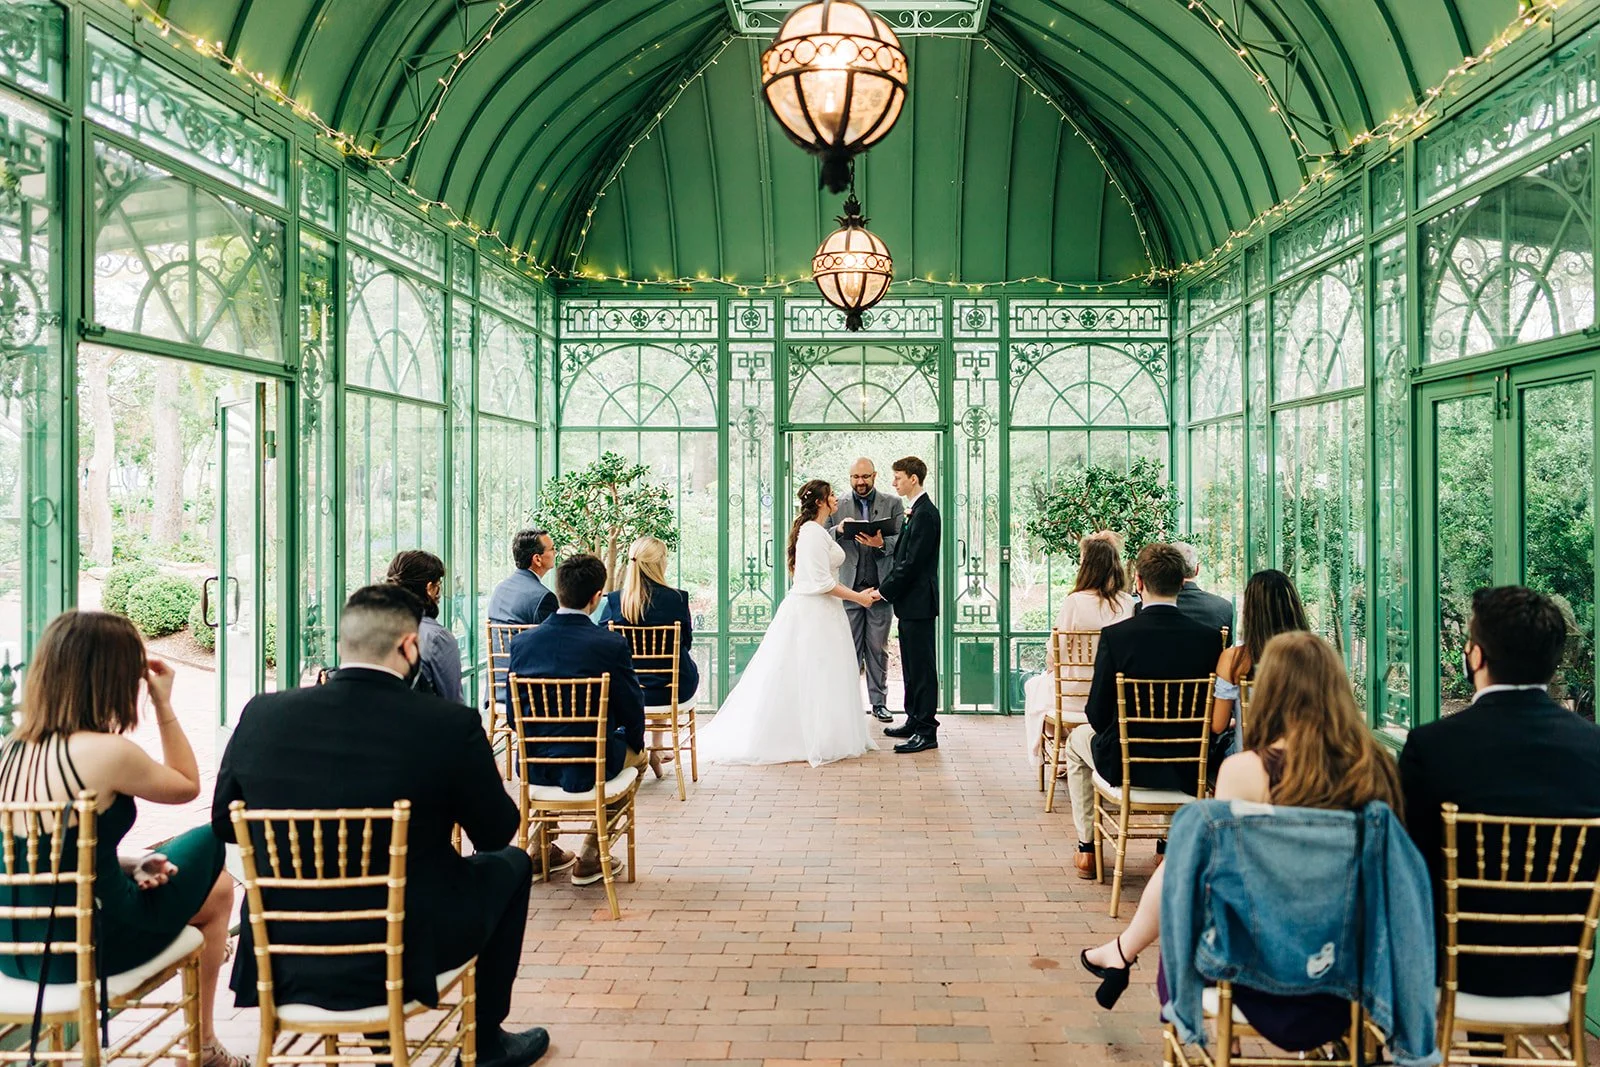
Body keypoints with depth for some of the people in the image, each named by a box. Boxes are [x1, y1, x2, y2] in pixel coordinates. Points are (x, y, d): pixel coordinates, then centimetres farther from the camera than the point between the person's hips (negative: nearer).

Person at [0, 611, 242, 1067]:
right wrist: (164, 704, 0)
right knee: (217, 888, 18)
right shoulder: (106, 752, -22)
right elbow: (188, 786, -3)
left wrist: (131, 865, 3)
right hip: (88, 946, -7)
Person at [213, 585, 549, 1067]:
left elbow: (223, 825, 7)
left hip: (281, 960, 4)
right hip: (405, 957, -4)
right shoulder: (451, 724, -19)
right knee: (510, 864, 22)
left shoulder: (262, 714, -9)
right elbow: (496, 833, -4)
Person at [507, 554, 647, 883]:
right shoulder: (612, 644, -16)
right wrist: (635, 744, 14)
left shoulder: (522, 641, -5)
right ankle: (591, 855, 25)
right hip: (590, 765, -4)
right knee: (636, 752, 28)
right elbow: (631, 709, -7)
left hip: (533, 766, 5)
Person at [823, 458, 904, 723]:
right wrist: (838, 530, -17)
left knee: (878, 648, 6)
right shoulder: (838, 506, 8)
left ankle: (879, 702, 14)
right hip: (849, 588, 0)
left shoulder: (892, 504, 7)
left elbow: (902, 541, -1)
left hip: (880, 587, 0)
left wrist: (881, 543, -20)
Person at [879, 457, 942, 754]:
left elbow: (912, 563, -20)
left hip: (919, 603, -10)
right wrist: (887, 588, 10)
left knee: (922, 666, -5)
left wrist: (884, 591, -15)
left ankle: (926, 732, 0)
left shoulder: (925, 513, -16)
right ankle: (915, 722, 25)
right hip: (911, 602, 10)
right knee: (912, 665, 16)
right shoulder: (917, 511, 15)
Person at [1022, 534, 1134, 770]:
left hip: (1074, 696, -4)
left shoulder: (1075, 601, -21)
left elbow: (1055, 653, -13)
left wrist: (1050, 669, 11)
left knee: (1034, 686, 29)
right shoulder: (1128, 603, -9)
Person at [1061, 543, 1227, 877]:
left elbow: (1097, 715, -11)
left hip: (1125, 764, -2)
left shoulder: (1115, 635, -18)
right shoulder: (1210, 638, -11)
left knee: (1078, 738, 31)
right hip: (1188, 768, 3)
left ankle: (1086, 848, 33)